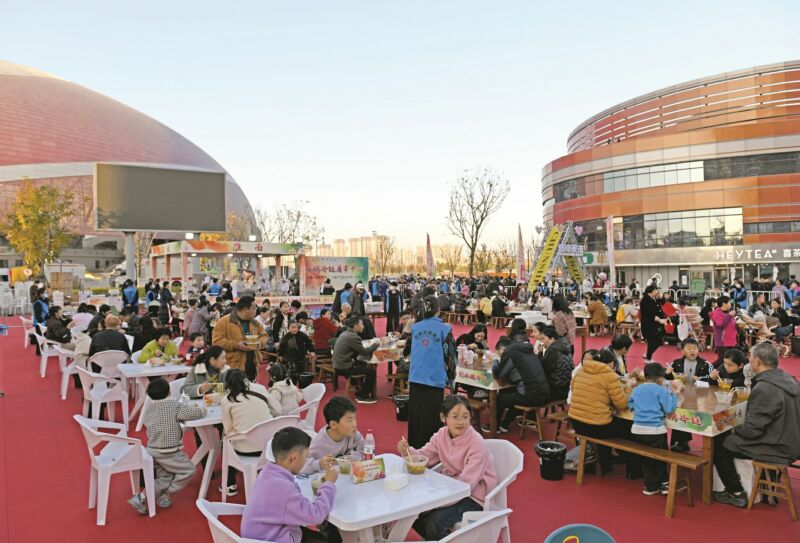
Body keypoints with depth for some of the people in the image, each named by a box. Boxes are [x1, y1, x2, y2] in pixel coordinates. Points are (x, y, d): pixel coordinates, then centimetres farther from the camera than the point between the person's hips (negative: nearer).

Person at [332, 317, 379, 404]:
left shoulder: (346, 333, 11)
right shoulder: (352, 337, -19)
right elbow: (364, 352, -17)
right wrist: (376, 345, -1)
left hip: (340, 364, 10)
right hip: (344, 368, -10)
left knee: (364, 364, 22)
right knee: (371, 370, -2)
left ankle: (361, 391, 29)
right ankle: (362, 397, 8)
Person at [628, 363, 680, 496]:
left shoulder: (636, 390, 10)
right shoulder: (661, 390, -6)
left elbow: (630, 406, 20)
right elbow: (669, 409, -9)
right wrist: (673, 394, 3)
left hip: (637, 429, 5)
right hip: (655, 430, -5)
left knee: (645, 458, 19)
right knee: (659, 458, 15)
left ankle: (650, 485, 26)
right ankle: (651, 486, 20)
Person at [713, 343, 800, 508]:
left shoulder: (764, 388, -26)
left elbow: (752, 430, -24)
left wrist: (735, 429, -4)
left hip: (777, 449, -9)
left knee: (720, 443, 3)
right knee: (733, 437, 26)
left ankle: (736, 494, 12)